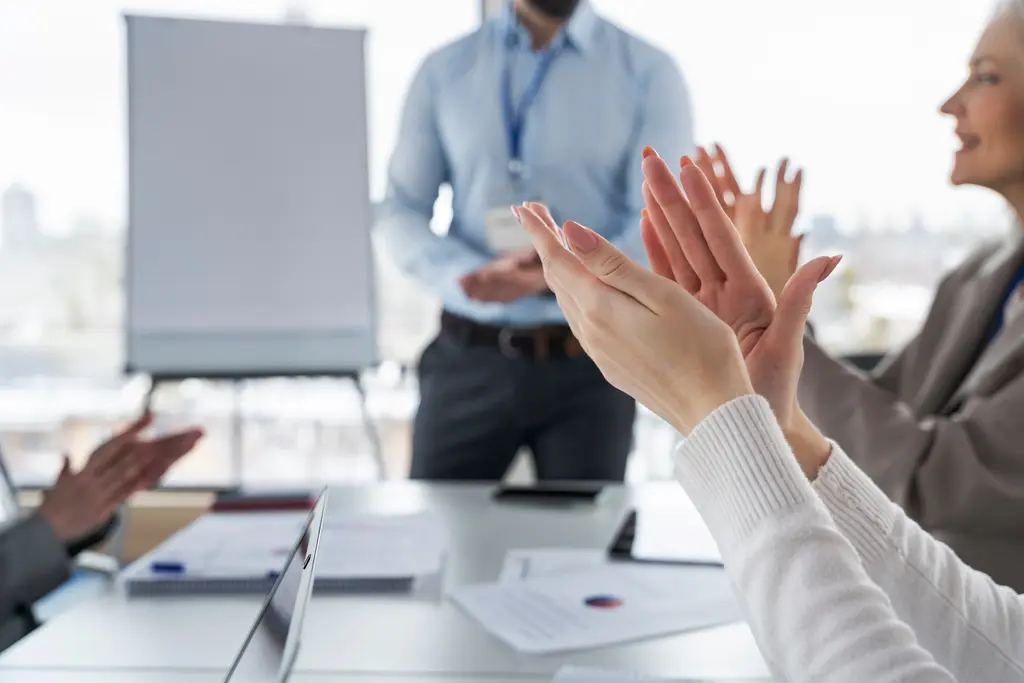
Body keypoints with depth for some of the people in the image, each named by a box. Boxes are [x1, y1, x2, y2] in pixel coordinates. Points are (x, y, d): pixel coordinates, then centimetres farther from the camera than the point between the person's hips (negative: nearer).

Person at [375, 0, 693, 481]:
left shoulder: (648, 74, -2)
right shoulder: (445, 71, 4)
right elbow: (400, 212, 4)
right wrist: (468, 277, -16)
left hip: (587, 367, -1)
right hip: (468, 360, 2)